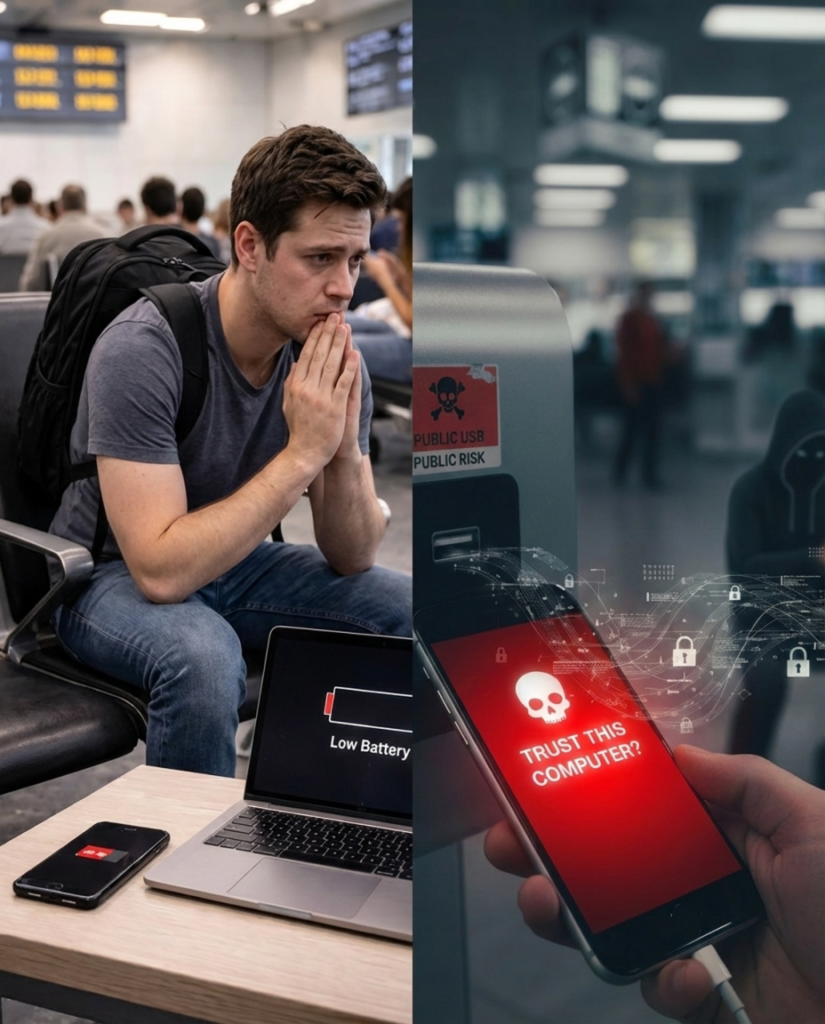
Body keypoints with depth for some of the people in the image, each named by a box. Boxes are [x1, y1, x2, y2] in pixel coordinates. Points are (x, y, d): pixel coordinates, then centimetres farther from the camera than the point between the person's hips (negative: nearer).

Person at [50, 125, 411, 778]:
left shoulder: (332, 357, -10)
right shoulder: (141, 350, -27)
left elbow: (351, 559, -7)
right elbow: (162, 571, -32)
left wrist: (346, 450, -26)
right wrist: (303, 454, -32)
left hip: (230, 558, 6)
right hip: (114, 573, -5)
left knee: (410, 610, -8)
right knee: (205, 656, -36)